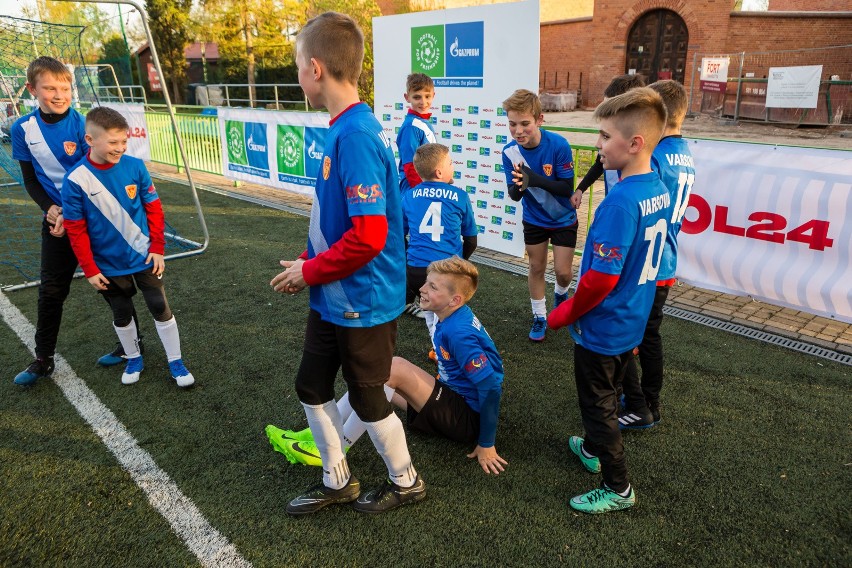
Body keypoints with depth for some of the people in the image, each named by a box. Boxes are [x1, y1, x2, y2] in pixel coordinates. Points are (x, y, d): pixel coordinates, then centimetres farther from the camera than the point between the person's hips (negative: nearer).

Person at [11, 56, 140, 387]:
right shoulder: (23, 129, -3)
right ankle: (43, 359, 23)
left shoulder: (83, 125, -13)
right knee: (51, 290, 9)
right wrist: (51, 209, -12)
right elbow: (30, 179, 4)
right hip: (56, 218, 3)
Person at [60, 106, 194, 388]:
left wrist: (157, 248, -4)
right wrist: (90, 269, -7)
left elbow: (154, 209, -3)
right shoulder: (75, 180, -15)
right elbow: (76, 230, -8)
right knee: (122, 315, 16)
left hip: (144, 257, 0)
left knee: (161, 308, 6)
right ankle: (133, 359, 37)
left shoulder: (135, 166, -12)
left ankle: (176, 362, 20)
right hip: (109, 265, 0)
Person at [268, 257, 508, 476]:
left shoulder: (459, 333, -26)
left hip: (469, 418, -10)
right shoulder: (455, 318, 3)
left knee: (395, 368, -26)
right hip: (457, 398, 10)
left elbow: (491, 386, -27)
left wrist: (486, 444, -20)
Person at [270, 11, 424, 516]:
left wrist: (309, 271, -15)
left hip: (363, 301, -9)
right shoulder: (348, 128, 5)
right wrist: (308, 262, 7)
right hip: (333, 298, 9)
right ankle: (338, 481, 39)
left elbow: (368, 236, -28)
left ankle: (406, 483, 36)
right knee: (312, 385, 19)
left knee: (367, 398, 11)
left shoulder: (356, 136, -24)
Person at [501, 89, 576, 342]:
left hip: (563, 219, -2)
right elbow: (514, 196, -14)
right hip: (534, 219, 2)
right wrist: (518, 185, -40)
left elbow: (567, 188, -26)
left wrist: (535, 179, -42)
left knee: (562, 271, 0)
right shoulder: (509, 152, -19)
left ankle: (560, 293, 37)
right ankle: (540, 317, 30)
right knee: (536, 267, 11)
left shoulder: (559, 145, -27)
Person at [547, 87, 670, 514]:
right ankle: (593, 449, 49)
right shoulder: (659, 192, 0)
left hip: (602, 328, -9)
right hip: (632, 323, 9)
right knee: (604, 394, 27)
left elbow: (601, 278, -27)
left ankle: (618, 487, 25)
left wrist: (562, 315, -13)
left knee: (598, 405, 10)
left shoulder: (620, 202, -28)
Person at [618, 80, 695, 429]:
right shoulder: (687, 155, 8)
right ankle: (650, 404, 32)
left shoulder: (650, 158, -21)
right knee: (649, 336, 19)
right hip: (666, 265, 9)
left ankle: (638, 409, 16)